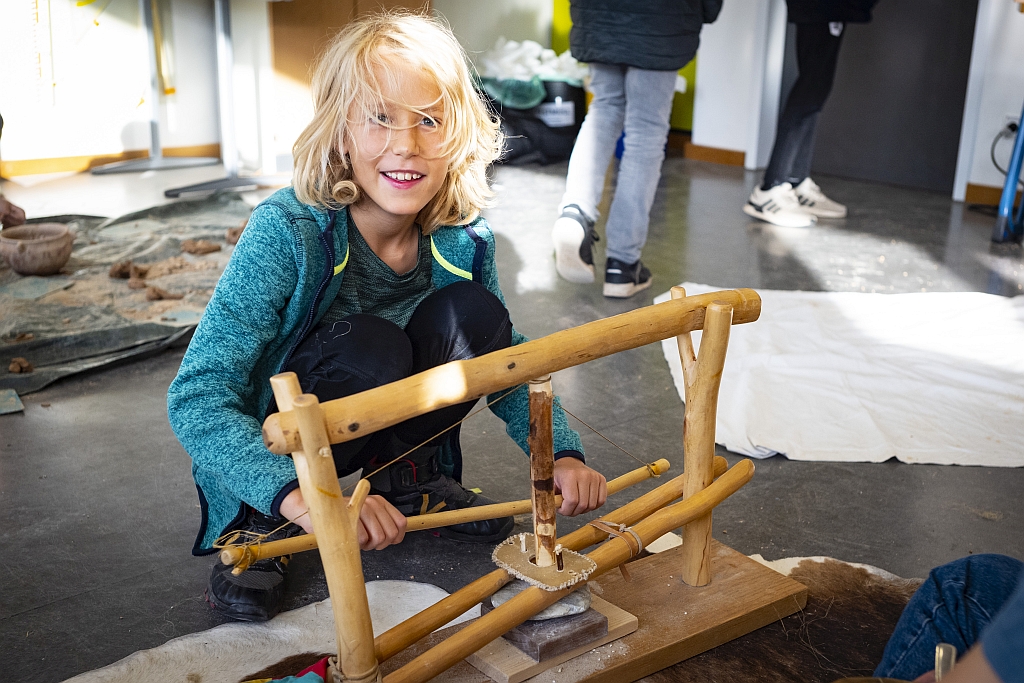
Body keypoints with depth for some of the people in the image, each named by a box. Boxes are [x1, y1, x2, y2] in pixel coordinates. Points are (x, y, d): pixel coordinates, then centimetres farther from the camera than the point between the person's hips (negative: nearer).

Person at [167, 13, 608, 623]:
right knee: (370, 348, -34)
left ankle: (407, 480, 3)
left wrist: (563, 453, -18)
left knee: (474, 316, -20)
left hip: (381, 429, 4)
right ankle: (255, 528, -10)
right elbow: (197, 398, -32)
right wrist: (300, 497, -48)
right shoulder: (288, 233, -28)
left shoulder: (464, 239, -13)